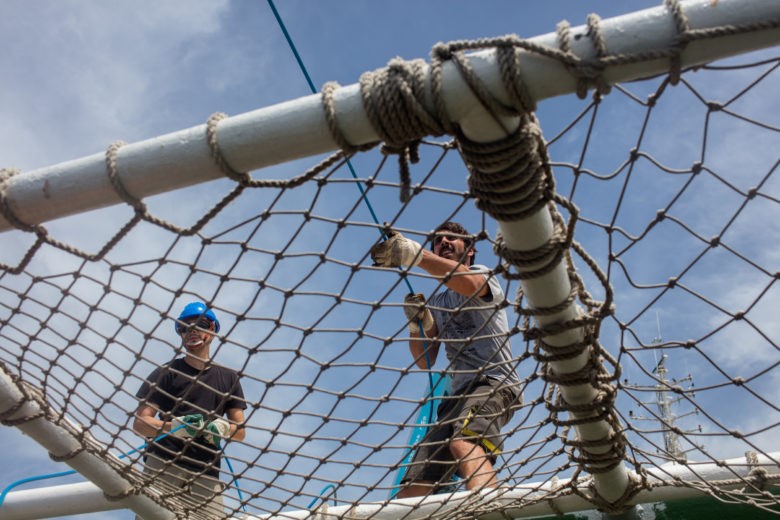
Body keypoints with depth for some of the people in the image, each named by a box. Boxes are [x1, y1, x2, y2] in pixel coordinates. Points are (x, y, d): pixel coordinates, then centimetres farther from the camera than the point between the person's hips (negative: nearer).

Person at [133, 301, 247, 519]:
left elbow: (240, 431, 17)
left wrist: (225, 428, -6)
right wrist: (172, 426, -15)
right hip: (162, 464, -2)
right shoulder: (167, 372, 12)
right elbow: (139, 423, 4)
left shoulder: (228, 377, 20)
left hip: (206, 474, 2)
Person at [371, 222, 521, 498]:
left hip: (495, 382, -7)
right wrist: (417, 324, -1)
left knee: (464, 443, -40)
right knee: (412, 489, -10)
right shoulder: (436, 303, 28)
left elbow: (469, 283, -19)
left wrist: (415, 254, -34)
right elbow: (424, 360, 20)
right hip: (459, 394, 7)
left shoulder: (482, 273, 10)